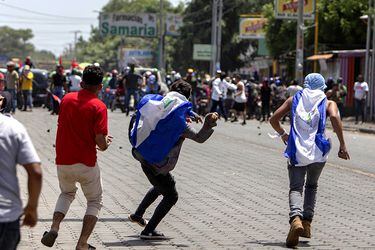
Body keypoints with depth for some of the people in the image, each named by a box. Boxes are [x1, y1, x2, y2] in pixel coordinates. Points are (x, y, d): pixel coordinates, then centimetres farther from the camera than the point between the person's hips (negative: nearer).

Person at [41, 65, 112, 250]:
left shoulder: (66, 99, 4)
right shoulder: (98, 107, -12)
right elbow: (101, 143, -18)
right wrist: (106, 142, 7)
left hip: (63, 162, 4)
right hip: (86, 163, -4)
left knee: (67, 193, 30)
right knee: (94, 201, 16)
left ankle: (54, 228, 6)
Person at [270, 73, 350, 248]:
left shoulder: (294, 100, 12)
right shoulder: (328, 103, 8)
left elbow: (274, 119, 7)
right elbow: (334, 117, -15)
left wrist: (283, 134, 25)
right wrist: (342, 145, -12)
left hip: (296, 151, -1)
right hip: (318, 152, 1)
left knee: (295, 188, -4)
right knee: (312, 186, 22)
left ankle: (296, 219, -32)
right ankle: (307, 223, 14)